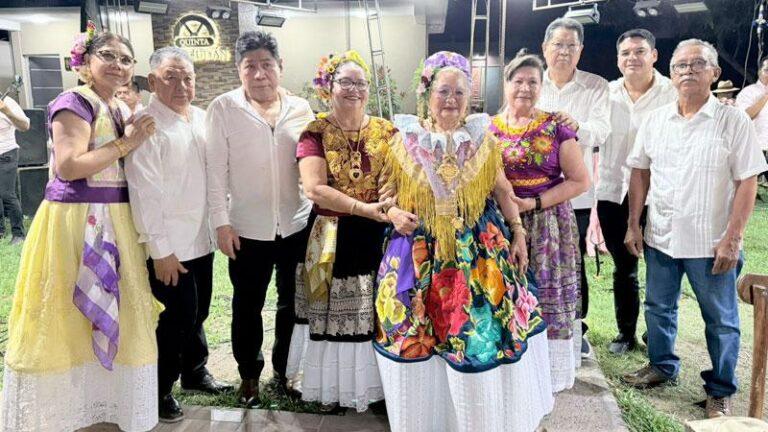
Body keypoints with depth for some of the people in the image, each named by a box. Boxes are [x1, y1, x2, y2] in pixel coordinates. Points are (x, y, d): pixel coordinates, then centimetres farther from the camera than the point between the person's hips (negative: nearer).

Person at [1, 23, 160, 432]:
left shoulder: (121, 109, 14)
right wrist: (125, 144, -16)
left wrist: (136, 139, 7)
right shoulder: (74, 102, -10)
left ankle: (106, 397, 32)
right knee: (69, 315, 3)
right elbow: (69, 166, -22)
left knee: (111, 311, 15)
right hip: (74, 220, -8)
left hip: (114, 221, 8)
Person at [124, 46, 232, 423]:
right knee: (176, 318, 2)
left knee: (198, 312, 18)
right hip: (169, 248, -6)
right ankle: (160, 391, 23)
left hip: (202, 238, 6)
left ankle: (195, 372, 39)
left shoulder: (201, 118, 8)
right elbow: (144, 193, -17)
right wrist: (160, 250, -17)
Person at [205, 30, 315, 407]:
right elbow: (215, 171, -5)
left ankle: (284, 369, 35)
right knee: (247, 306, 11)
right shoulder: (223, 109, -4)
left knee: (293, 302, 15)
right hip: (247, 229, -2)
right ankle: (249, 375, 32)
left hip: (298, 225, 3)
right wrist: (221, 222, -8)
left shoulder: (301, 108, 2)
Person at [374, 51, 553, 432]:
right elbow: (388, 193, 8)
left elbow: (502, 190, 10)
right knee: (418, 337, 4)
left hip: (479, 249, 1)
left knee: (484, 333, 4)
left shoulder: (481, 137, 4)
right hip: (420, 252, 0)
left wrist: (518, 233, 5)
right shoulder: (406, 137, 1)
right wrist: (393, 213, -12)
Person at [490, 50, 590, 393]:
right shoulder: (488, 129, 5)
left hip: (548, 225, -1)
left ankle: (548, 374, 19)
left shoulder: (556, 128, -1)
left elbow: (580, 181, -2)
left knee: (548, 296, 3)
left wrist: (535, 203, -12)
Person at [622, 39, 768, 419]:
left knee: (721, 320, 10)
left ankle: (721, 391, 27)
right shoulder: (655, 120, 4)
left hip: (711, 244, -4)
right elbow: (640, 173, 8)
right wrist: (633, 225, 4)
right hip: (659, 238, 4)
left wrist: (732, 239, -14)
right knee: (658, 308, 18)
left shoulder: (733, 121, -8)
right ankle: (662, 366, 39)